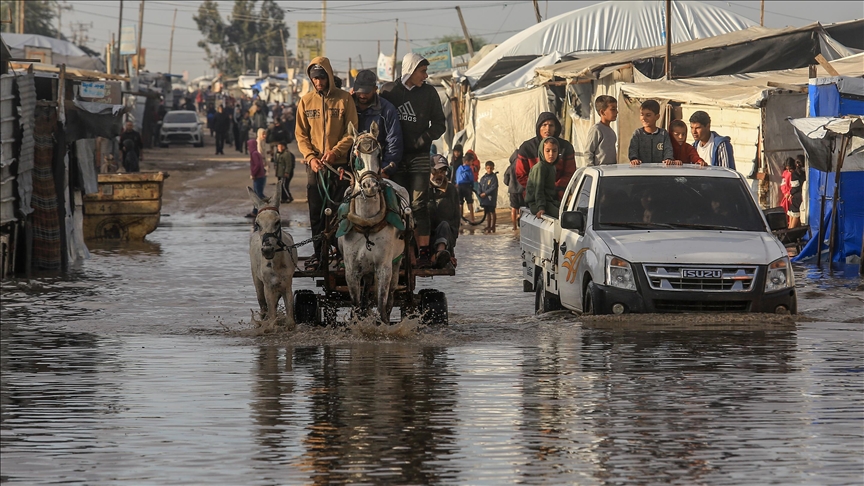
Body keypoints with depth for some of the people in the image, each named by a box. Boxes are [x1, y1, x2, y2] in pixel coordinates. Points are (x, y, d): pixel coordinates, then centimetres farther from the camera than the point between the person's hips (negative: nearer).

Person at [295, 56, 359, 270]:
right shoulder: (306, 101, 8)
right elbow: (301, 134, 9)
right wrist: (310, 157, -7)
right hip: (314, 165, 3)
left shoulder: (344, 99, 0)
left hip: (339, 163, -3)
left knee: (337, 209, -4)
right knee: (316, 211, 3)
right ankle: (319, 252, 9)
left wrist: (335, 152, -15)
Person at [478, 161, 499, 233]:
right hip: (484, 198, 6)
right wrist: (480, 194, -5)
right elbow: (481, 187, 14)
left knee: (492, 212, -1)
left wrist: (485, 193, -17)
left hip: (491, 197, -6)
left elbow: (493, 188, -14)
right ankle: (487, 227, 16)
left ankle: (492, 227, 3)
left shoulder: (494, 177, -6)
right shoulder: (483, 178, 12)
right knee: (487, 212, 11)